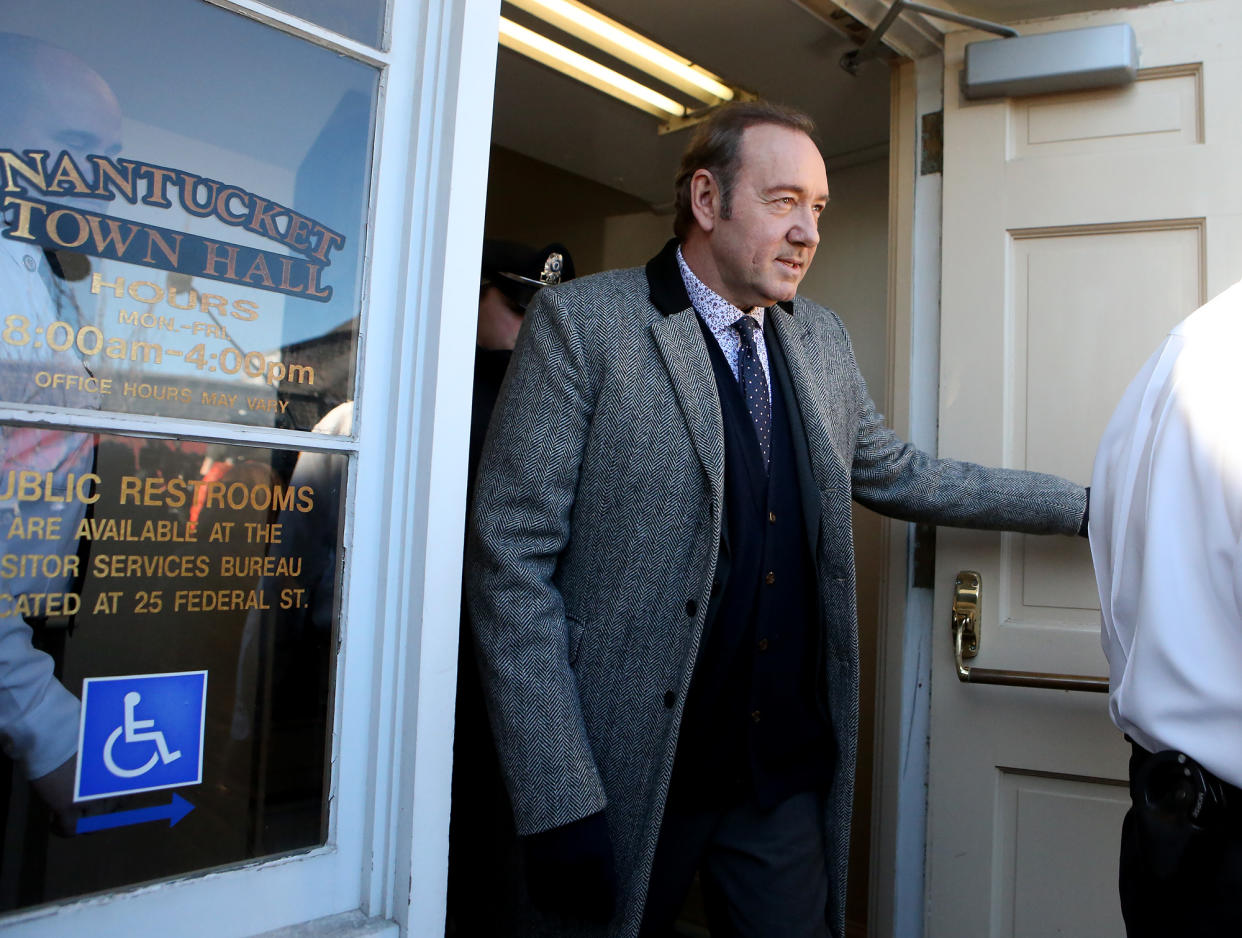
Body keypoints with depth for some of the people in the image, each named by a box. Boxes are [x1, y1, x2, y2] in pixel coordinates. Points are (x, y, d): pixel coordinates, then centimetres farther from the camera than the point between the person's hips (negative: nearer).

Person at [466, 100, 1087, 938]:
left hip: (789, 775, 5)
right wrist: (559, 802, -17)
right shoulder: (580, 323, -10)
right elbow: (513, 563, -14)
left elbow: (901, 475, 21)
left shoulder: (822, 339, 9)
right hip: (628, 781, -4)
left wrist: (1088, 506, 20)